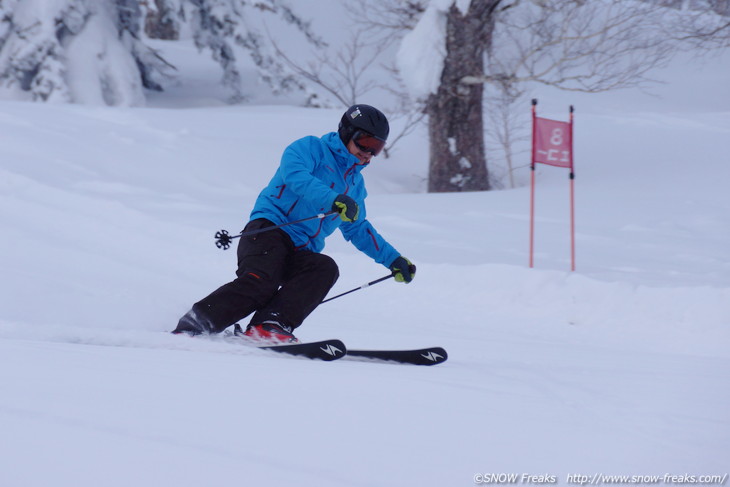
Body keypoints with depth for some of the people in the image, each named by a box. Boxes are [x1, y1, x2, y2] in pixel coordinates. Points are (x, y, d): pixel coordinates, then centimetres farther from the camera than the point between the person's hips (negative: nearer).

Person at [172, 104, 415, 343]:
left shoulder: (355, 185, 29)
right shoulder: (311, 148, 5)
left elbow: (358, 230, 41)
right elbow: (295, 175, -17)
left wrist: (392, 258, 33)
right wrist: (333, 200, -31)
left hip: (302, 251, 7)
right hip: (270, 228, -7)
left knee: (326, 269, -27)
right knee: (260, 282, -32)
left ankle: (271, 327, -40)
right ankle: (189, 328, -30)